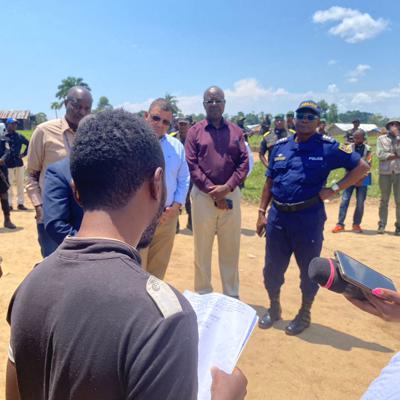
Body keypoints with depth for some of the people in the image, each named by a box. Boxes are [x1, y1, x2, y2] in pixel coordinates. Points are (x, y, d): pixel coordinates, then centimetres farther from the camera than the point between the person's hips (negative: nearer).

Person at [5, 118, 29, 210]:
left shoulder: (19, 136, 7)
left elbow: (28, 144, 17)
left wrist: (24, 153, 7)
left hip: (19, 163, 5)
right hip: (8, 164, -5)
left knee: (20, 184, 8)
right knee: (9, 185, 1)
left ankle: (20, 203, 16)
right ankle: (9, 204, 8)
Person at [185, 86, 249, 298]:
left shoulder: (235, 131, 8)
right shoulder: (195, 131, 2)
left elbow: (244, 163, 2)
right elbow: (191, 165, -6)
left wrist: (226, 187, -12)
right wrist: (212, 191, -13)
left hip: (231, 195, 2)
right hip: (203, 196, -2)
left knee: (231, 249, 11)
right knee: (202, 249, 7)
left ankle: (232, 296, 25)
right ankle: (203, 295, 23)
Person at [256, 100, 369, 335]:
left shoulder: (328, 147, -5)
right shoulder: (280, 146, 8)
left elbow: (362, 167, -3)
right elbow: (269, 182, 11)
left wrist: (334, 189, -10)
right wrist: (262, 212, 8)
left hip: (309, 219, -4)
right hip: (278, 216, 4)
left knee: (309, 270, 11)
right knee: (273, 268, 13)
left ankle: (305, 314, 33)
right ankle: (274, 309, 36)